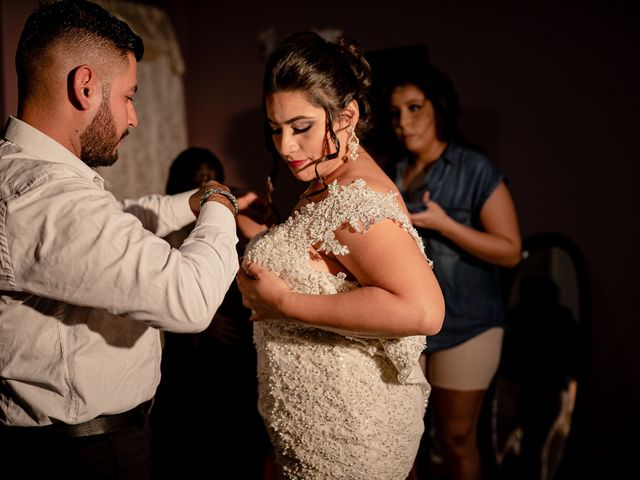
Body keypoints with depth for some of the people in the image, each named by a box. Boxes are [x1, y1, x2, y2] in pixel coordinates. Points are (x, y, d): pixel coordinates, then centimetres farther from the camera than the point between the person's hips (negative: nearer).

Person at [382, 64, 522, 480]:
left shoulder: (476, 170, -11)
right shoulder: (391, 170, 7)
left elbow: (510, 250, -14)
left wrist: (443, 224, -23)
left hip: (463, 326, -5)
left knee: (456, 437, 7)